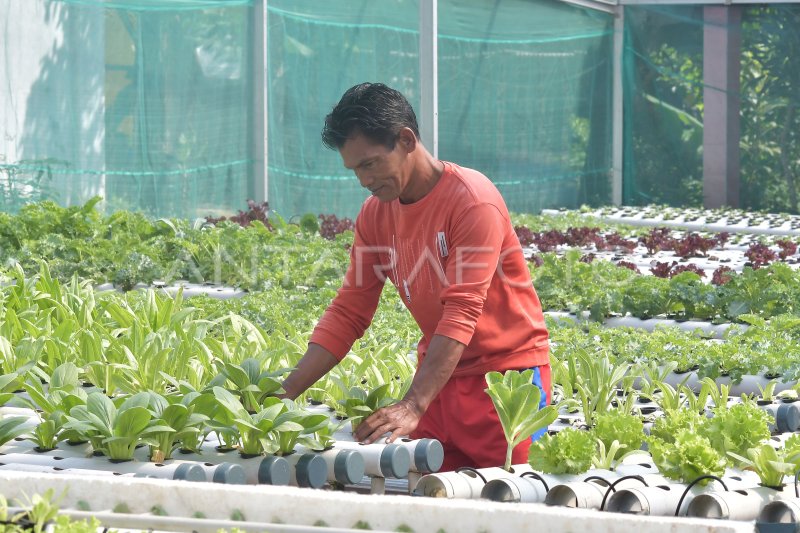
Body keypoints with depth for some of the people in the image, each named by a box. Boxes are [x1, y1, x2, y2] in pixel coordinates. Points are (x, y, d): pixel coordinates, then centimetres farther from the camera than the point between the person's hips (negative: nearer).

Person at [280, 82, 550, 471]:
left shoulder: (472, 201, -19)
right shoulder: (375, 214, 3)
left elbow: (462, 313, -26)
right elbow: (347, 313, 4)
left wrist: (413, 407, -35)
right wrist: (285, 393, -7)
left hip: (506, 370, -6)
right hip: (438, 373, 6)